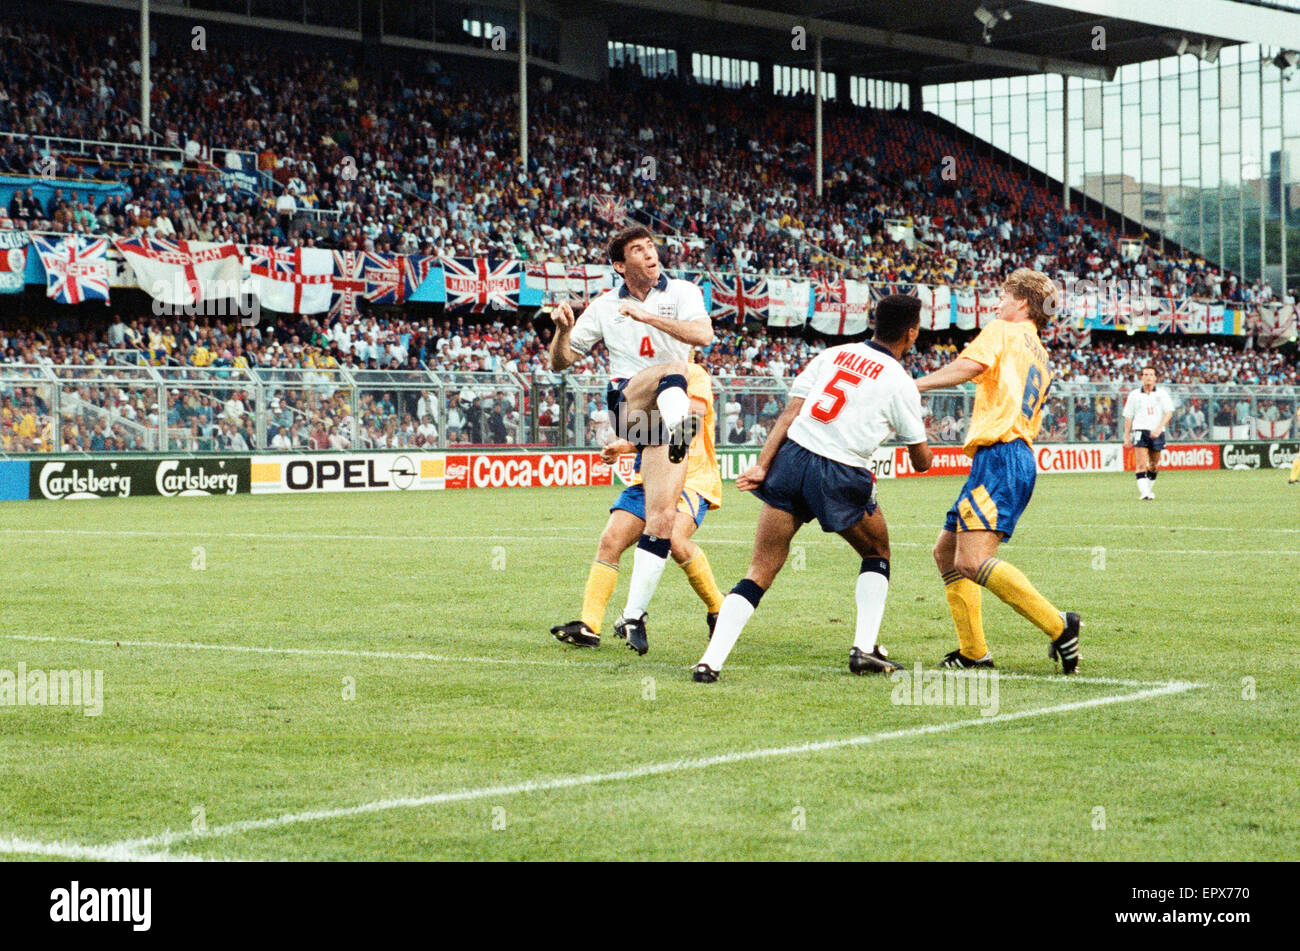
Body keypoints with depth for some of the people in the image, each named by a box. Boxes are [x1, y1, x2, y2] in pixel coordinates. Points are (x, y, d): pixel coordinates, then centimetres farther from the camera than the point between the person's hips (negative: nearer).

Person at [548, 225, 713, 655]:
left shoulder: (683, 293, 9)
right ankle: (680, 425, -71)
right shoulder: (605, 307, 13)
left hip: (665, 417, 1)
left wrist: (649, 316, -18)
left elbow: (703, 334, -12)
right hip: (625, 401, -1)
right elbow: (560, 363, 15)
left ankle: (633, 615, 0)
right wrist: (563, 330, -6)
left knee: (662, 518, -9)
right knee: (672, 370, -35)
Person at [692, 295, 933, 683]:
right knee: (877, 554, 25)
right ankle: (865, 648, 15)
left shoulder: (833, 354, 13)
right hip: (840, 477, -3)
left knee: (759, 574, 3)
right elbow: (921, 462, 11)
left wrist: (762, 464, 0)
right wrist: (920, 431, 32)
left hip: (791, 459, 3)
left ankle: (711, 661, -10)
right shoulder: (900, 384, 3)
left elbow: (790, 413, 4)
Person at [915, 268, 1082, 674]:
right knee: (946, 550, 14)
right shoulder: (1041, 360, 29)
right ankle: (973, 651, 11)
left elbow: (969, 366, -16)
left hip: (1000, 455, -10)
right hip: (1018, 456, 10)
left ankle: (1058, 626, -24)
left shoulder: (1003, 331, 3)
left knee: (972, 562, -22)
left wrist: (912, 385, -16)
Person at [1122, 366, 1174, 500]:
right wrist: (1126, 437, 6)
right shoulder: (1134, 395, 8)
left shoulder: (1162, 394, 7)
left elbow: (1169, 412, -3)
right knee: (1141, 464, -15)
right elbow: (1128, 417, 11)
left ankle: (1149, 489, 28)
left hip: (1157, 433, 1)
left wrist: (1159, 428, -18)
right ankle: (1144, 493, -21)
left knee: (1154, 466, 9)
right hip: (1140, 431, -1)